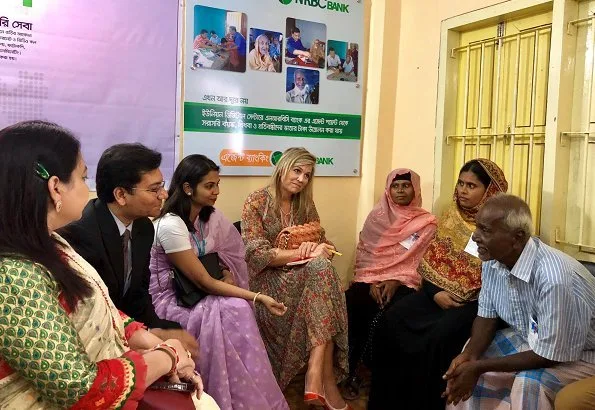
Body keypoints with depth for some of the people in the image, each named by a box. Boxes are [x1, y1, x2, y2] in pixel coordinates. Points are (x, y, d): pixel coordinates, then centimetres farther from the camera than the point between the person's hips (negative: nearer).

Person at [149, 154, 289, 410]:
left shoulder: (210, 216, 0)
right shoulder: (170, 226, -24)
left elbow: (229, 255, 15)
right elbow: (203, 280, -24)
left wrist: (228, 275, -8)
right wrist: (258, 297, -26)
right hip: (170, 299, -6)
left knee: (239, 309, -22)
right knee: (234, 311, -28)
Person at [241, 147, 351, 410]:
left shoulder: (305, 205, 12)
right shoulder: (256, 202, -5)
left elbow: (323, 244, 9)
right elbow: (257, 255, -15)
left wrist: (315, 248, -17)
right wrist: (303, 253, -22)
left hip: (304, 275, 5)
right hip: (268, 279, -5)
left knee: (322, 268, -31)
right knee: (320, 270, -33)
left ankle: (317, 375, -37)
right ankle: (326, 381, -33)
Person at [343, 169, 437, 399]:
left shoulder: (427, 222, 4)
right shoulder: (377, 216, 10)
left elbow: (421, 262, 0)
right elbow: (364, 252, 6)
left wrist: (396, 281, -13)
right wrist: (371, 281, -9)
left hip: (404, 282, -2)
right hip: (370, 278, 2)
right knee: (349, 308, -27)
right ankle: (349, 371, -12)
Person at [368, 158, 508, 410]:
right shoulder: (451, 217, 10)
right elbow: (431, 262, 8)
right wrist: (435, 293, -9)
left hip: (476, 301, -5)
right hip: (440, 292, 5)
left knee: (436, 337, -30)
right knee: (390, 320, -15)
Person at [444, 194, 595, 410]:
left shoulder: (554, 278, -37)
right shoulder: (493, 259, -13)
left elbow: (549, 356, -29)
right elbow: (487, 315, 0)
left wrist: (480, 366, -25)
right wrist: (469, 354, -19)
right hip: (531, 338, 7)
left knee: (529, 383, -30)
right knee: (468, 361, -2)